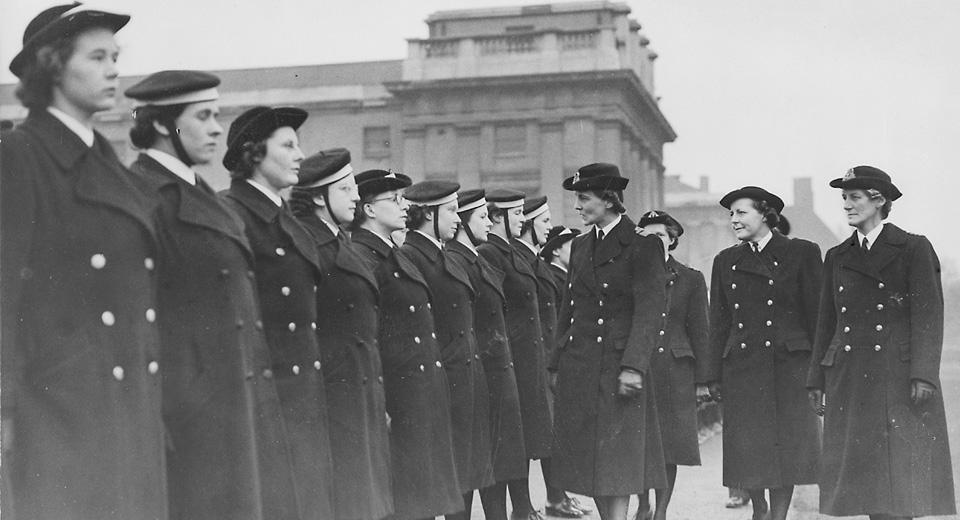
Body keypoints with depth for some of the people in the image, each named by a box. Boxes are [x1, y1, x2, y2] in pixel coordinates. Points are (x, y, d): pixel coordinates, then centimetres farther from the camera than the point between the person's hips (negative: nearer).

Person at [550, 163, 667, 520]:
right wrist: (557, 364, 15)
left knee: (616, 461, -4)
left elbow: (649, 310, -12)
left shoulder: (642, 245, -6)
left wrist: (633, 366, -21)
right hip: (577, 367, 6)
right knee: (588, 461, 8)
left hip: (617, 366, -6)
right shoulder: (580, 245, 15)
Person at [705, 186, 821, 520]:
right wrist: (714, 375, 7)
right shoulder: (726, 261, 12)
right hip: (741, 368, 3)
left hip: (788, 366, -3)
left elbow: (817, 315, -1)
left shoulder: (802, 253, 1)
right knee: (748, 447, 6)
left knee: (786, 444, 0)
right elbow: (719, 323, 12)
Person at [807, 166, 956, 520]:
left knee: (902, 473, -7)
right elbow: (827, 322, 16)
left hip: (899, 379, -4)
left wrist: (924, 375, -14)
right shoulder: (837, 257, 14)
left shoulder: (914, 249, 1)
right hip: (850, 380, 4)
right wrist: (817, 380, 11)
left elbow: (928, 316, -5)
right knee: (863, 474, 2)